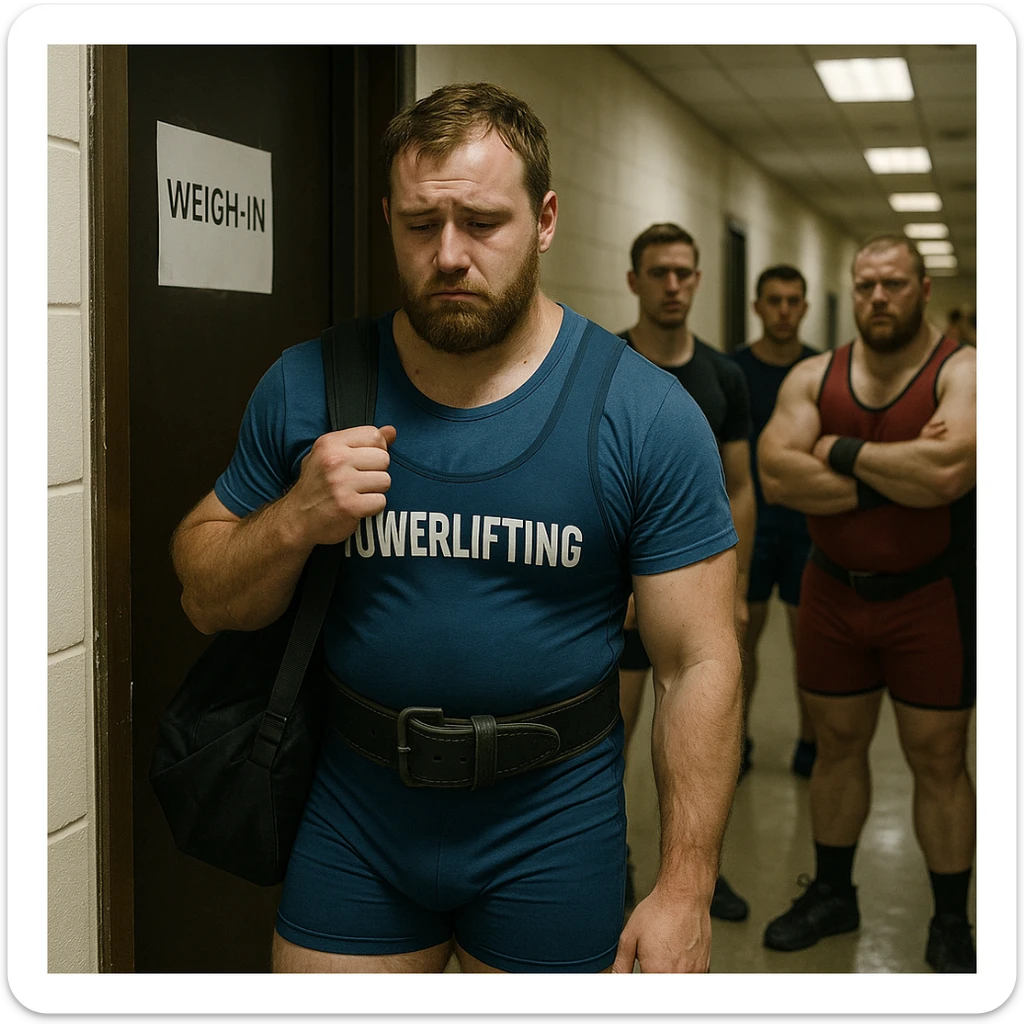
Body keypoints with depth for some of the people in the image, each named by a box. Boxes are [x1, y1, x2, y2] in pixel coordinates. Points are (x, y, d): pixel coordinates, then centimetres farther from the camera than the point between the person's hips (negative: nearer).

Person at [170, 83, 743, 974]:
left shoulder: (645, 414, -11)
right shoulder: (309, 386, -3)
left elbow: (697, 665, -9)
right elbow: (206, 600, 4)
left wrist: (684, 890, -12)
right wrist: (294, 523, -17)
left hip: (553, 825, -2)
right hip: (357, 810, 2)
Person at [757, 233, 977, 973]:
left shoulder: (962, 373, -12)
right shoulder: (814, 378, 0)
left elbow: (949, 471, -31)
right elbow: (777, 474, -15)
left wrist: (843, 452, -18)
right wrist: (895, 476, -21)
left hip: (932, 596, -4)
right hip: (835, 591, 4)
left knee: (938, 759, 5)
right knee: (838, 746, 16)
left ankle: (952, 924, 21)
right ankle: (832, 896, 34)